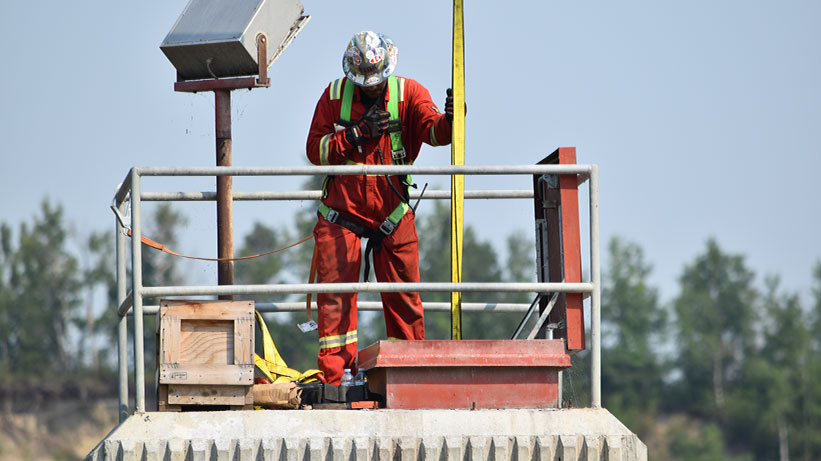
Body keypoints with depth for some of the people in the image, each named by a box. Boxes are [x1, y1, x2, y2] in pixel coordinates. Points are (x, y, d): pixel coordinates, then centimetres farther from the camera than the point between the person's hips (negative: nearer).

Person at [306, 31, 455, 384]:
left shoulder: (408, 93, -3)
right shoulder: (335, 96, 0)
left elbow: (432, 129, -20)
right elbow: (316, 150, -4)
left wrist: (449, 120, -43)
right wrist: (357, 133, -17)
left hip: (392, 212, 0)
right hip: (342, 212, 0)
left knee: (404, 297, 3)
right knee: (335, 297, -6)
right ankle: (332, 375, -3)